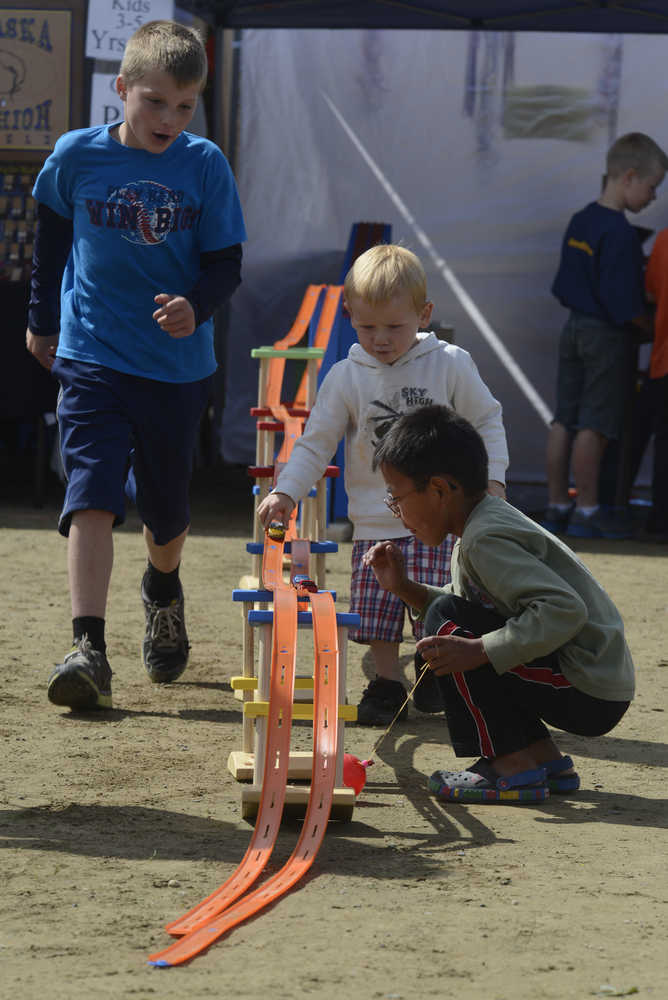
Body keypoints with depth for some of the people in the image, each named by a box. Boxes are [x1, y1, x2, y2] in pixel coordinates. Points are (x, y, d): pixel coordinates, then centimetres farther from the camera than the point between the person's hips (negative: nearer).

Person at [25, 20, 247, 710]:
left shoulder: (204, 166, -5)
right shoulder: (76, 156, -5)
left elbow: (226, 263, -2)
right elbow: (52, 237, 13)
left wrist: (196, 304, -23)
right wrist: (42, 319, 20)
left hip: (178, 364, 1)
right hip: (91, 356, -1)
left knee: (167, 507, 15)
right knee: (92, 495, -17)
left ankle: (163, 590, 48)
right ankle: (88, 649, -23)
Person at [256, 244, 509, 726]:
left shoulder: (451, 365, -4)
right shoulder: (346, 378, -1)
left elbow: (487, 421, 6)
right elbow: (316, 442, 3)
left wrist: (492, 478, -4)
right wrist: (286, 492, -9)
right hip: (375, 520, 2)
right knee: (377, 612, -1)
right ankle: (387, 684, 17)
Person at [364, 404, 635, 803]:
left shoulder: (486, 540, -18)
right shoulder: (485, 523, 12)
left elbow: (564, 610, -28)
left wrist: (478, 650, -29)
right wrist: (405, 588, 8)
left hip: (591, 696, -10)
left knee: (447, 624, -15)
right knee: (456, 636, 21)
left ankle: (513, 766, -10)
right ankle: (545, 759, 17)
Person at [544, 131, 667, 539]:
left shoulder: (581, 221, 8)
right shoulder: (620, 233, -20)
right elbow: (624, 304, -21)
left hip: (576, 325, 9)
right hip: (606, 336, -9)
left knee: (565, 420, 10)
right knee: (594, 425, -2)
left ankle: (558, 505, 16)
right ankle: (586, 511, 3)